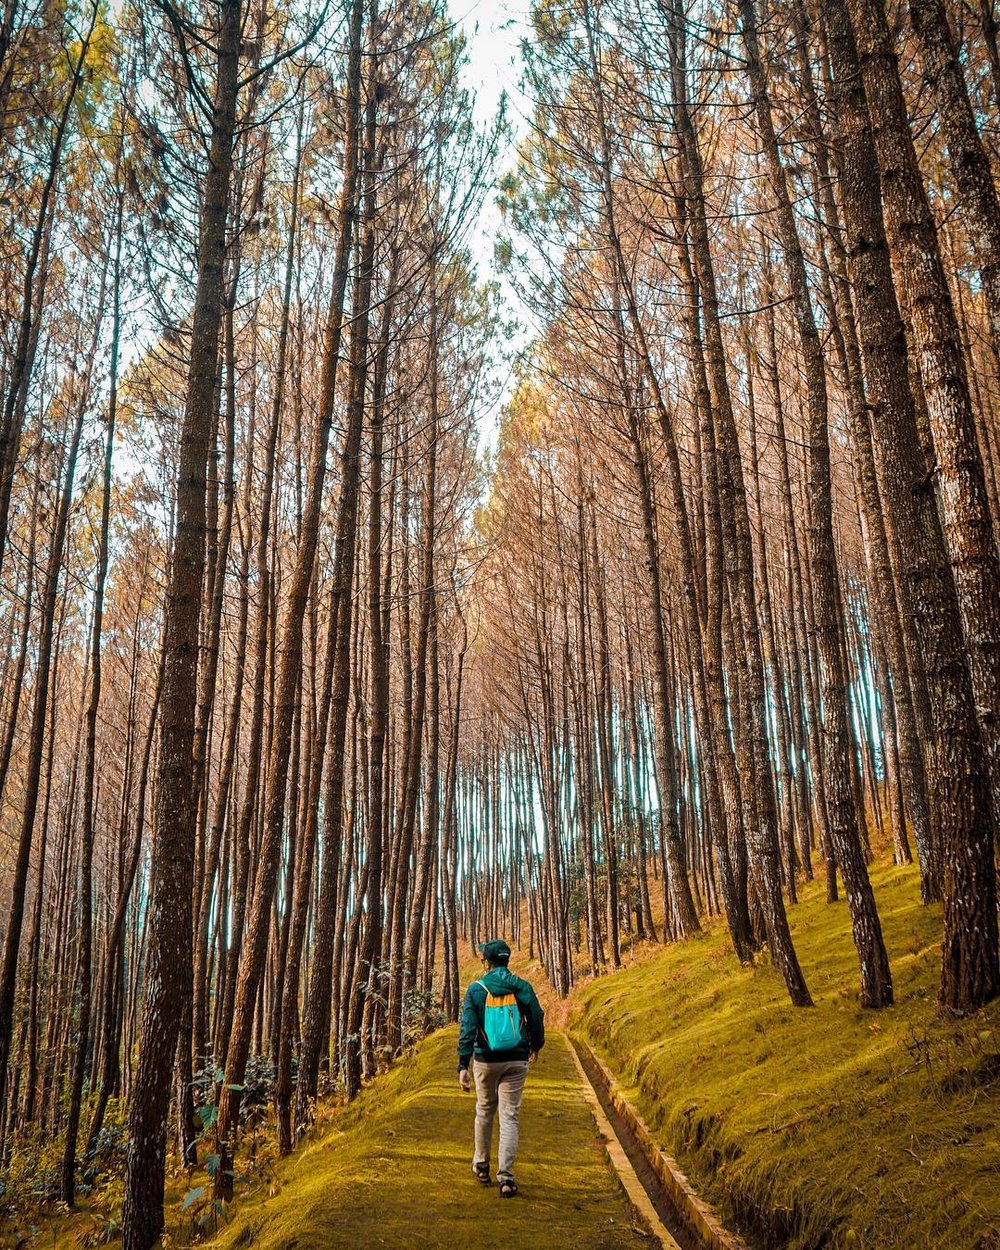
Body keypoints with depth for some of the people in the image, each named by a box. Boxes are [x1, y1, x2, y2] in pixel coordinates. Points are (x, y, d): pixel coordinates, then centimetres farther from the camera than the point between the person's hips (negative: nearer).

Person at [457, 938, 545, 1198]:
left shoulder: (476, 990, -7)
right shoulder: (522, 987, -3)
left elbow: (467, 1029, -13)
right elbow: (537, 1021, 4)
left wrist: (463, 1066, -12)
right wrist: (536, 1047, 23)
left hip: (485, 1060, 0)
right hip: (516, 1061, 0)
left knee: (484, 1111, 19)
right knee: (509, 1117, 4)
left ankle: (481, 1165, 33)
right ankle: (505, 1176, -4)